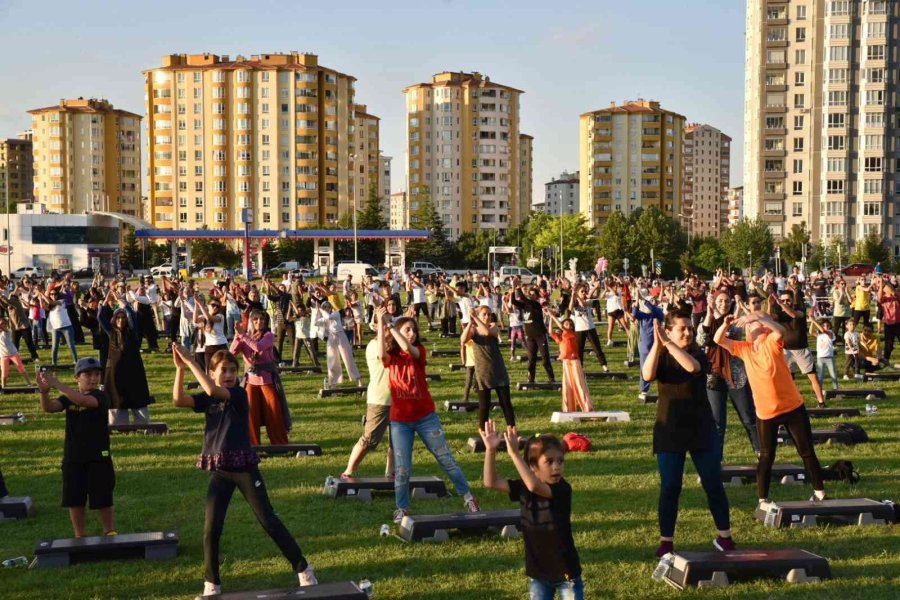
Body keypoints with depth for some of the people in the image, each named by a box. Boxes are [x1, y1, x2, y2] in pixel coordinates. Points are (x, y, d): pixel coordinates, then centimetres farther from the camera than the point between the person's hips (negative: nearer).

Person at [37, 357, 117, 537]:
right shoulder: (68, 398, 6)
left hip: (98, 457, -4)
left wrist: (57, 384, -32)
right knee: (75, 500, 9)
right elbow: (49, 407, -12)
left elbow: (84, 401, -30)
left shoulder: (101, 396, -8)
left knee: (103, 500, 1)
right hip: (73, 458, 4)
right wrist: (44, 391, -33)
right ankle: (80, 538, 23)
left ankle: (110, 534, 18)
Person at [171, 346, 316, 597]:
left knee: (268, 520, 0)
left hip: (245, 467, -4)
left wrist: (190, 361, -24)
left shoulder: (239, 394, -9)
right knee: (211, 528, 2)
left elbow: (212, 390, -27)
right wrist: (180, 368, -18)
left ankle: (303, 568, 10)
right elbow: (179, 400, -10)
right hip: (219, 471, 4)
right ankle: (211, 583, 18)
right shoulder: (207, 399, 5)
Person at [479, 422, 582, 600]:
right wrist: (491, 450, -20)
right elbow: (491, 482, -8)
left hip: (566, 572, -4)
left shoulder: (562, 489, -21)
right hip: (538, 572, 4)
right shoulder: (523, 488, -5)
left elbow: (535, 486, -39)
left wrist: (514, 454, -42)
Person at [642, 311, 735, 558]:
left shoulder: (699, 355, -3)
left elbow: (692, 366, -28)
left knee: (713, 483, 5)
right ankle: (666, 540, 12)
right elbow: (647, 375, -23)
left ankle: (724, 536, 17)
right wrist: (657, 343, -31)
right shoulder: (661, 357, 0)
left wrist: (668, 343, -30)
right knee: (669, 487, 3)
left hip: (701, 429, 0)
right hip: (669, 431, 0)